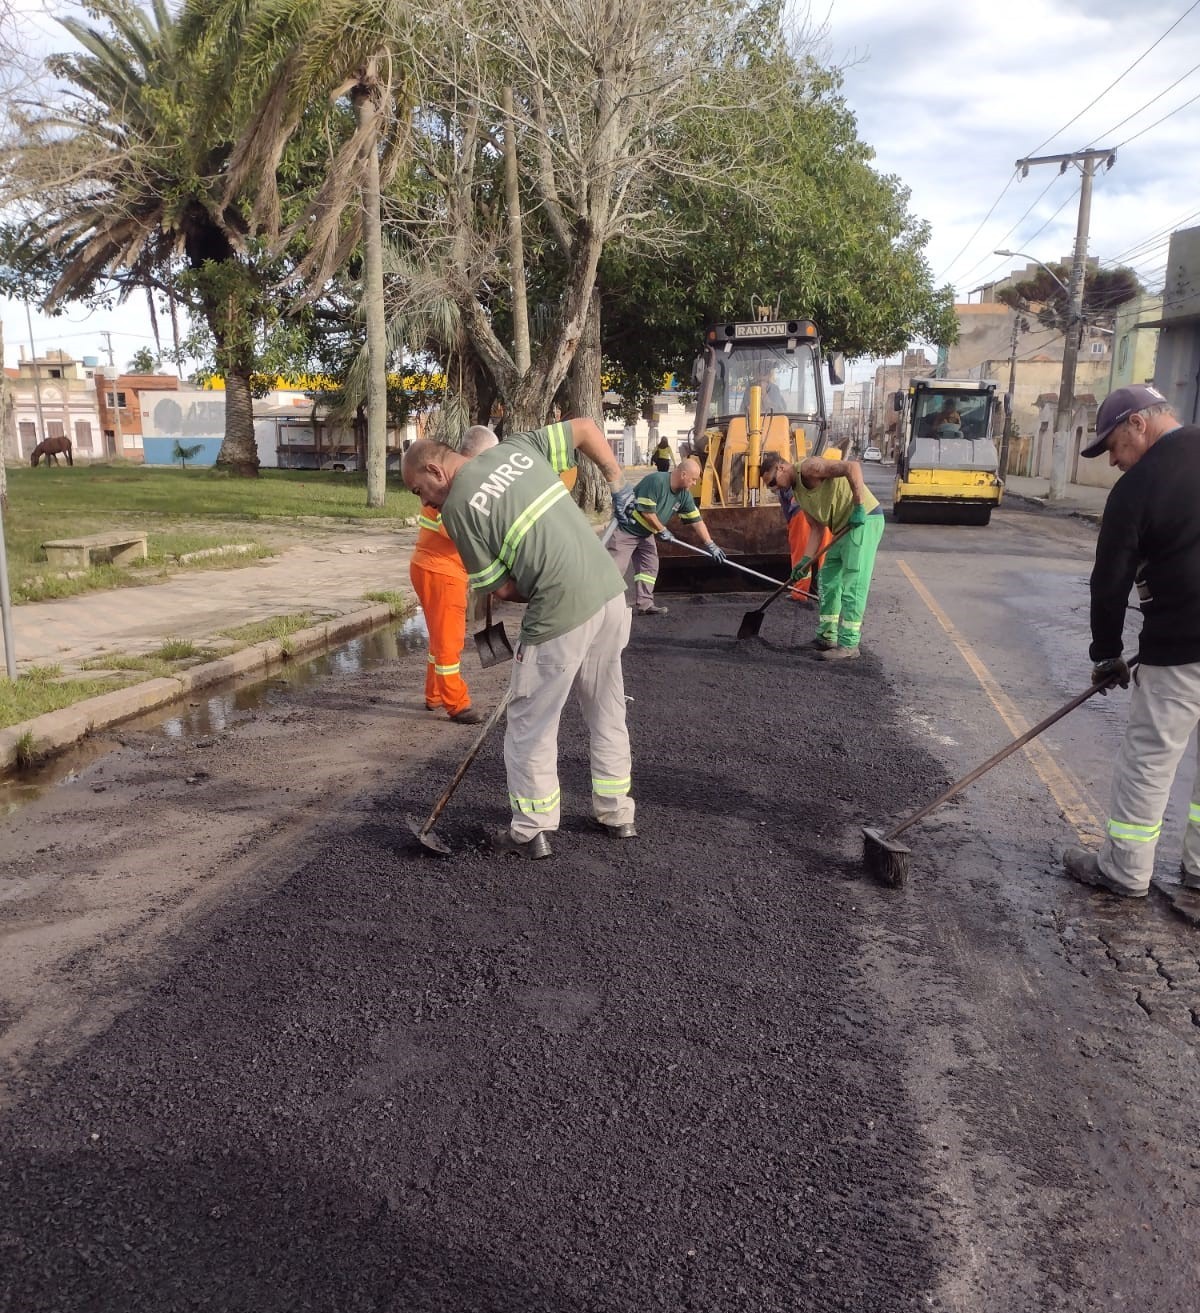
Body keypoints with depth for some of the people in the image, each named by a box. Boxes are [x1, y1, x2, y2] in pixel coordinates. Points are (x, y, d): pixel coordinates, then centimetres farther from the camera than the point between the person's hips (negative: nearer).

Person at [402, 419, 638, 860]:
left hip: (560, 615, -7)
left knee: (530, 724, 9)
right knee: (608, 712, 21)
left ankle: (531, 831, 18)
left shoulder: (456, 508, -5)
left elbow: (501, 588, -3)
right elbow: (586, 427, 17)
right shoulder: (517, 447, 10)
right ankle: (616, 813, 33)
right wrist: (618, 485, 21)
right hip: (612, 593, 7)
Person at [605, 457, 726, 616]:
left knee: (649, 567, 6)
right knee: (615, 568, -11)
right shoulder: (656, 481, -27)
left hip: (645, 533, 9)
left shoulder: (684, 494, -2)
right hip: (626, 529, -9)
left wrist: (710, 545, -1)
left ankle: (644, 605, 9)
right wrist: (663, 531, -15)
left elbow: (696, 520, 2)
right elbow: (646, 511, -27)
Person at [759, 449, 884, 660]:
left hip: (865, 520, -10)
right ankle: (828, 637, 24)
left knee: (852, 586, -9)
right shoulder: (797, 492, 13)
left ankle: (848, 645, -5)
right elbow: (817, 528, 12)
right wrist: (806, 560, 3)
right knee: (828, 581, 15)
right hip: (845, 527, 10)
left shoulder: (808, 468, -15)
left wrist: (858, 506, -27)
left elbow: (852, 467, -26)